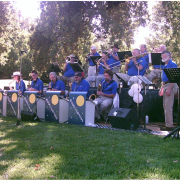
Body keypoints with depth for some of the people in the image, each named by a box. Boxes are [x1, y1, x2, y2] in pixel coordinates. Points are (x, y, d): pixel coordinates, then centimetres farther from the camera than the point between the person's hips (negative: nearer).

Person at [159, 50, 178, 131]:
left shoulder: (172, 64, -8)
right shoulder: (165, 66, 20)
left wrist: (169, 88, -23)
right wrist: (162, 88, 20)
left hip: (170, 85, -10)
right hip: (165, 85, 10)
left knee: (168, 106, -12)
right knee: (165, 106, 10)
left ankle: (169, 125, -10)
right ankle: (168, 124, 16)